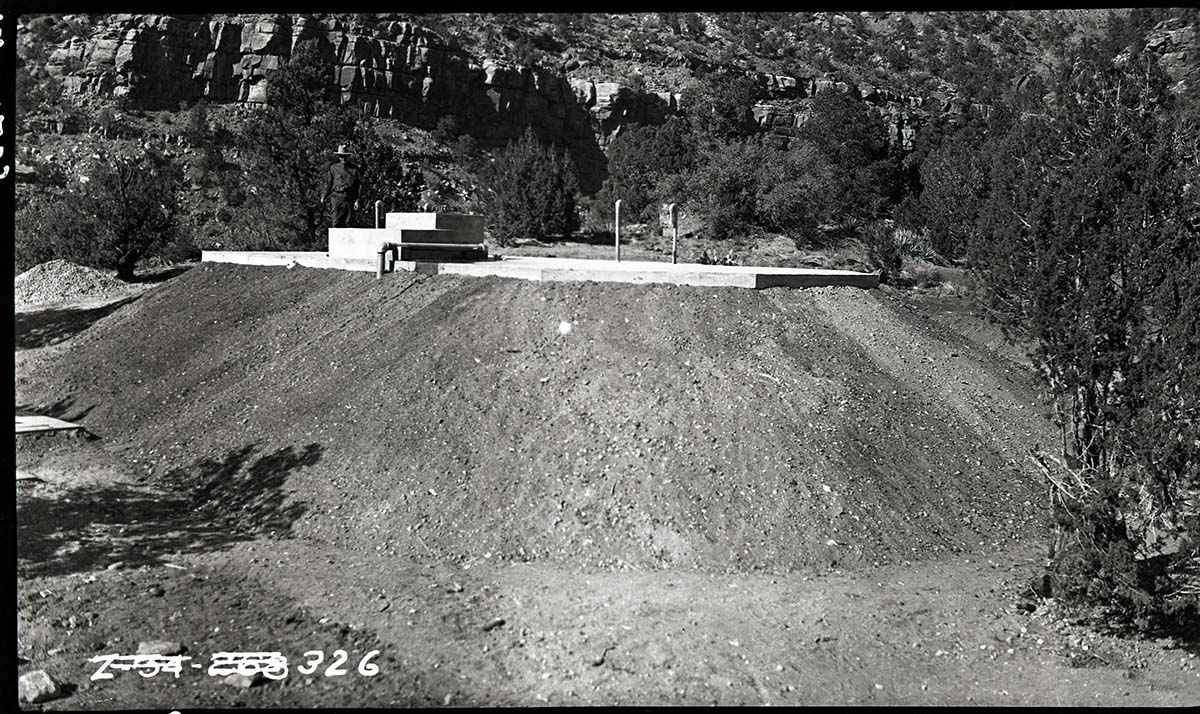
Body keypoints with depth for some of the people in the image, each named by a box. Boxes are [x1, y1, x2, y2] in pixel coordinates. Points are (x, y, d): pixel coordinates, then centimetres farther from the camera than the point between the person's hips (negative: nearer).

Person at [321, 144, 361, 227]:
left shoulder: (354, 168, 8)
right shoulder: (333, 167, 8)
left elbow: (357, 186, 7)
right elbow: (328, 183, 12)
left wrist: (357, 200, 1)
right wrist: (324, 196, 5)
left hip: (349, 198, 1)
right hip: (336, 197, -1)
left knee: (348, 223, 1)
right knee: (336, 222, -7)